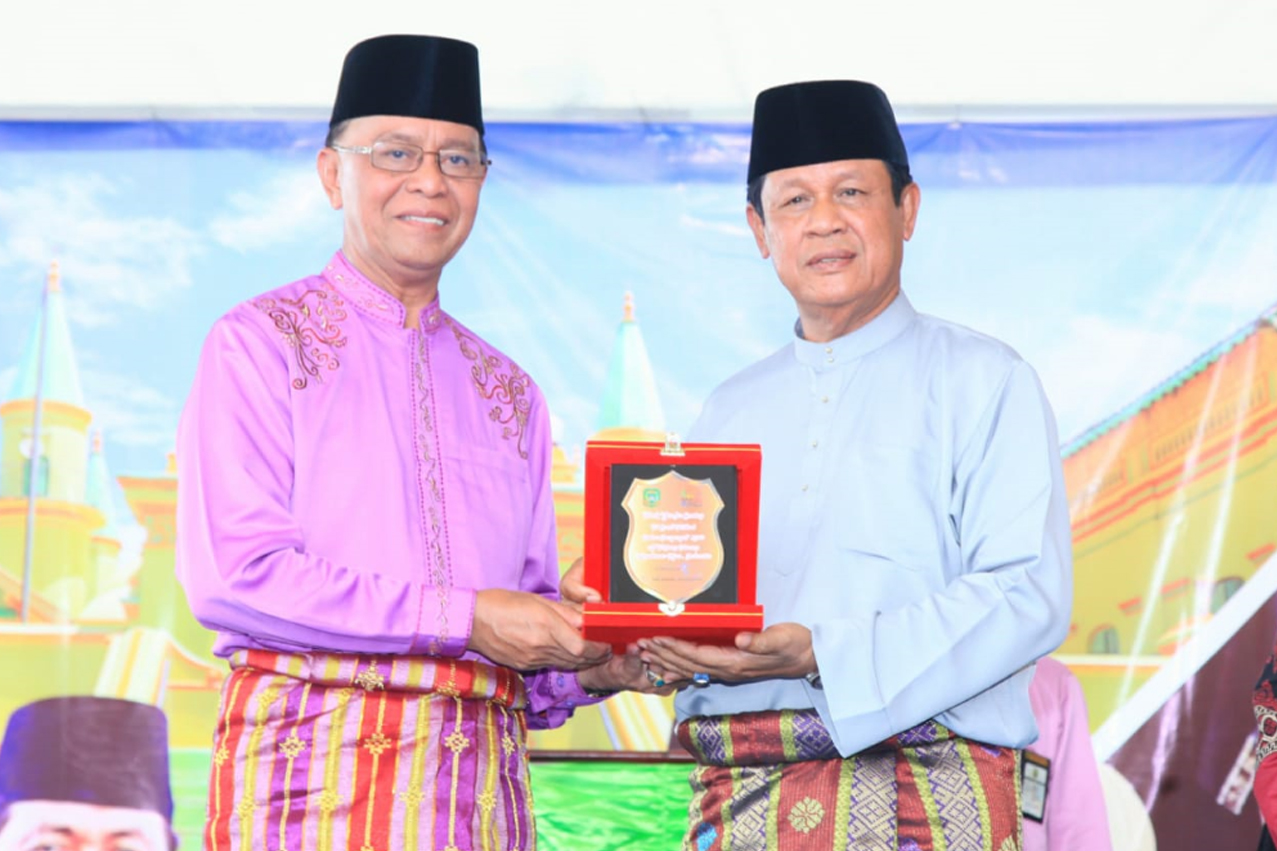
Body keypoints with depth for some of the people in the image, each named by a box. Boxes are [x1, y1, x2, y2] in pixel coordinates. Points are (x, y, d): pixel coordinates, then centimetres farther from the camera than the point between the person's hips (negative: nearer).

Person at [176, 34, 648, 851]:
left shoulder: (507, 392, 19)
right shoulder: (262, 344, 2)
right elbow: (233, 574, -11)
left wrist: (588, 663, -5)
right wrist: (463, 619, -14)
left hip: (481, 775, 5)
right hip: (316, 766, -5)